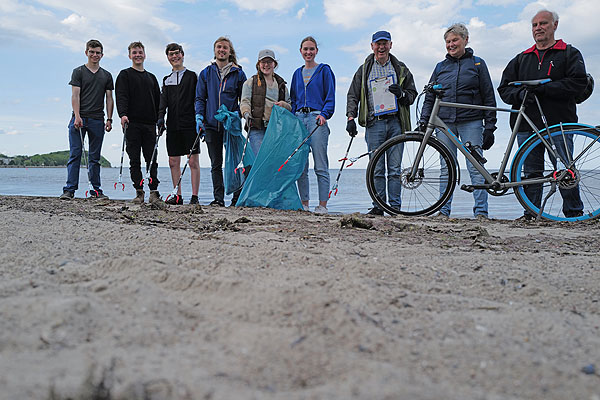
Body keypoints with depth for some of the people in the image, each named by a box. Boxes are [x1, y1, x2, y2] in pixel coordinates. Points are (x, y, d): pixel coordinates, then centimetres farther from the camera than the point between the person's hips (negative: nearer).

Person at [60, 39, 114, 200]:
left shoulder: (106, 75, 16)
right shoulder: (78, 72, 6)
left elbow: (109, 98, 14)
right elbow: (75, 95, -2)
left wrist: (109, 119, 3)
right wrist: (77, 116, -14)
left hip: (97, 120, 3)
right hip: (79, 119, -3)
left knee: (95, 157, 6)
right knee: (75, 154, -5)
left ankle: (96, 190, 9)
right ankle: (69, 189, -5)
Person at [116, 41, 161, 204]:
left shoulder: (151, 77, 21)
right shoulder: (125, 75, 8)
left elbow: (158, 100, 20)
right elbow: (121, 96, -6)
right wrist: (123, 114, -23)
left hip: (150, 124, 3)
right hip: (132, 123, -3)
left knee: (152, 160, 0)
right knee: (135, 160, -2)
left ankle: (154, 192, 2)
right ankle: (139, 192, 2)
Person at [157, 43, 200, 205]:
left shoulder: (192, 76, 8)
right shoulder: (167, 80, 20)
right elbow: (163, 100, 9)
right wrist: (161, 117, -8)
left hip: (190, 124, -4)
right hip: (173, 126, 5)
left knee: (193, 161, -5)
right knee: (173, 161, 4)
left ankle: (194, 196, -3)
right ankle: (178, 196, 11)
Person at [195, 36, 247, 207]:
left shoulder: (238, 74, 6)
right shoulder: (206, 73, 12)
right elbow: (200, 98, 13)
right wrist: (199, 115, -3)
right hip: (211, 125, 2)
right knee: (216, 164, 4)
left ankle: (238, 197, 8)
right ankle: (218, 198, 9)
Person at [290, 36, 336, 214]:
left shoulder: (324, 70, 6)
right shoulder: (298, 73, 21)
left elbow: (330, 97, 0)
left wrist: (324, 114, -17)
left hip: (317, 119, -5)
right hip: (299, 119, 5)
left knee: (321, 166, -6)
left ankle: (322, 205, -4)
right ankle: (304, 204, 10)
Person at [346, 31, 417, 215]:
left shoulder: (400, 69, 15)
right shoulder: (364, 70, 14)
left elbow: (413, 94, 15)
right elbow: (353, 95, 11)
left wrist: (401, 94, -8)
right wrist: (351, 117, -3)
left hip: (396, 123, 0)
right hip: (374, 123, 0)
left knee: (395, 169, -1)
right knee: (377, 170, -1)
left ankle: (395, 207, 4)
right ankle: (378, 206, 5)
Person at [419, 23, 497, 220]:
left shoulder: (478, 64, 8)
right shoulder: (441, 67, 15)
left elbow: (489, 98, 6)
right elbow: (429, 97, 17)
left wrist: (489, 127, -1)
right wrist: (423, 120, 5)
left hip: (471, 122, -2)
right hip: (444, 123, 3)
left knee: (476, 168, -6)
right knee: (446, 169, 3)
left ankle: (481, 212, -3)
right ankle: (444, 211, 8)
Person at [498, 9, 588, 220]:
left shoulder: (569, 53, 10)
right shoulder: (521, 59, 20)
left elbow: (579, 82, -5)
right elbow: (504, 88, 14)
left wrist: (543, 88, -14)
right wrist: (520, 93, -8)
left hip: (559, 123, -3)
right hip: (527, 125, 3)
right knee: (532, 173, 4)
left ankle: (575, 215, 7)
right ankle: (531, 214, 10)